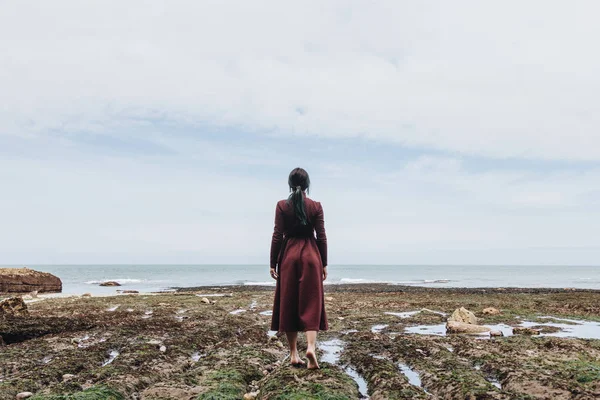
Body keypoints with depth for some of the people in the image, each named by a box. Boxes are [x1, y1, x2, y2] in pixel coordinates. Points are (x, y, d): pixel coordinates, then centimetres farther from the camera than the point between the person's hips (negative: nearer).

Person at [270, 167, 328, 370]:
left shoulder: (282, 206, -2)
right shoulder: (316, 206, -1)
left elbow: (277, 236, -4)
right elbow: (322, 237, -1)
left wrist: (273, 263, 3)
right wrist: (324, 264, 6)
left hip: (288, 256, 0)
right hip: (311, 255, 0)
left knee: (288, 304, 8)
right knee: (311, 303, 4)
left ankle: (294, 354, 11)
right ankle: (311, 346, -14)